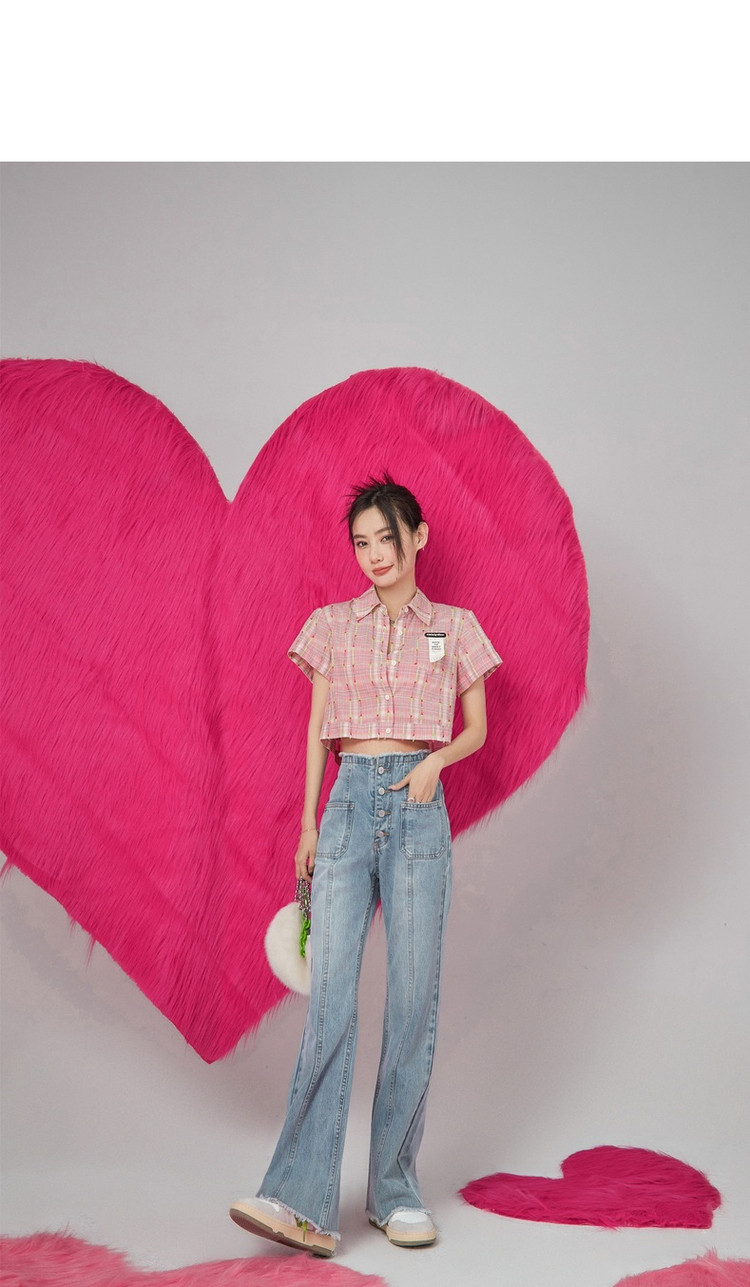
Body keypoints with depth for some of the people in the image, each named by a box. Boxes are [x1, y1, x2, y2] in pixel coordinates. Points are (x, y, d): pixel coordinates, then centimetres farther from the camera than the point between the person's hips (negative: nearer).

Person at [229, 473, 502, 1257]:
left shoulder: (455, 627, 10)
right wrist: (308, 825, 8)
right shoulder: (332, 626, 13)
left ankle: (395, 1191, 10)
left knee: (414, 996, -1)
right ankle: (302, 1199, -10)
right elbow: (317, 730, 13)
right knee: (330, 995, -9)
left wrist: (436, 760, -7)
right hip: (349, 803, 1)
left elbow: (477, 727, 13)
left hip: (418, 808, 0)